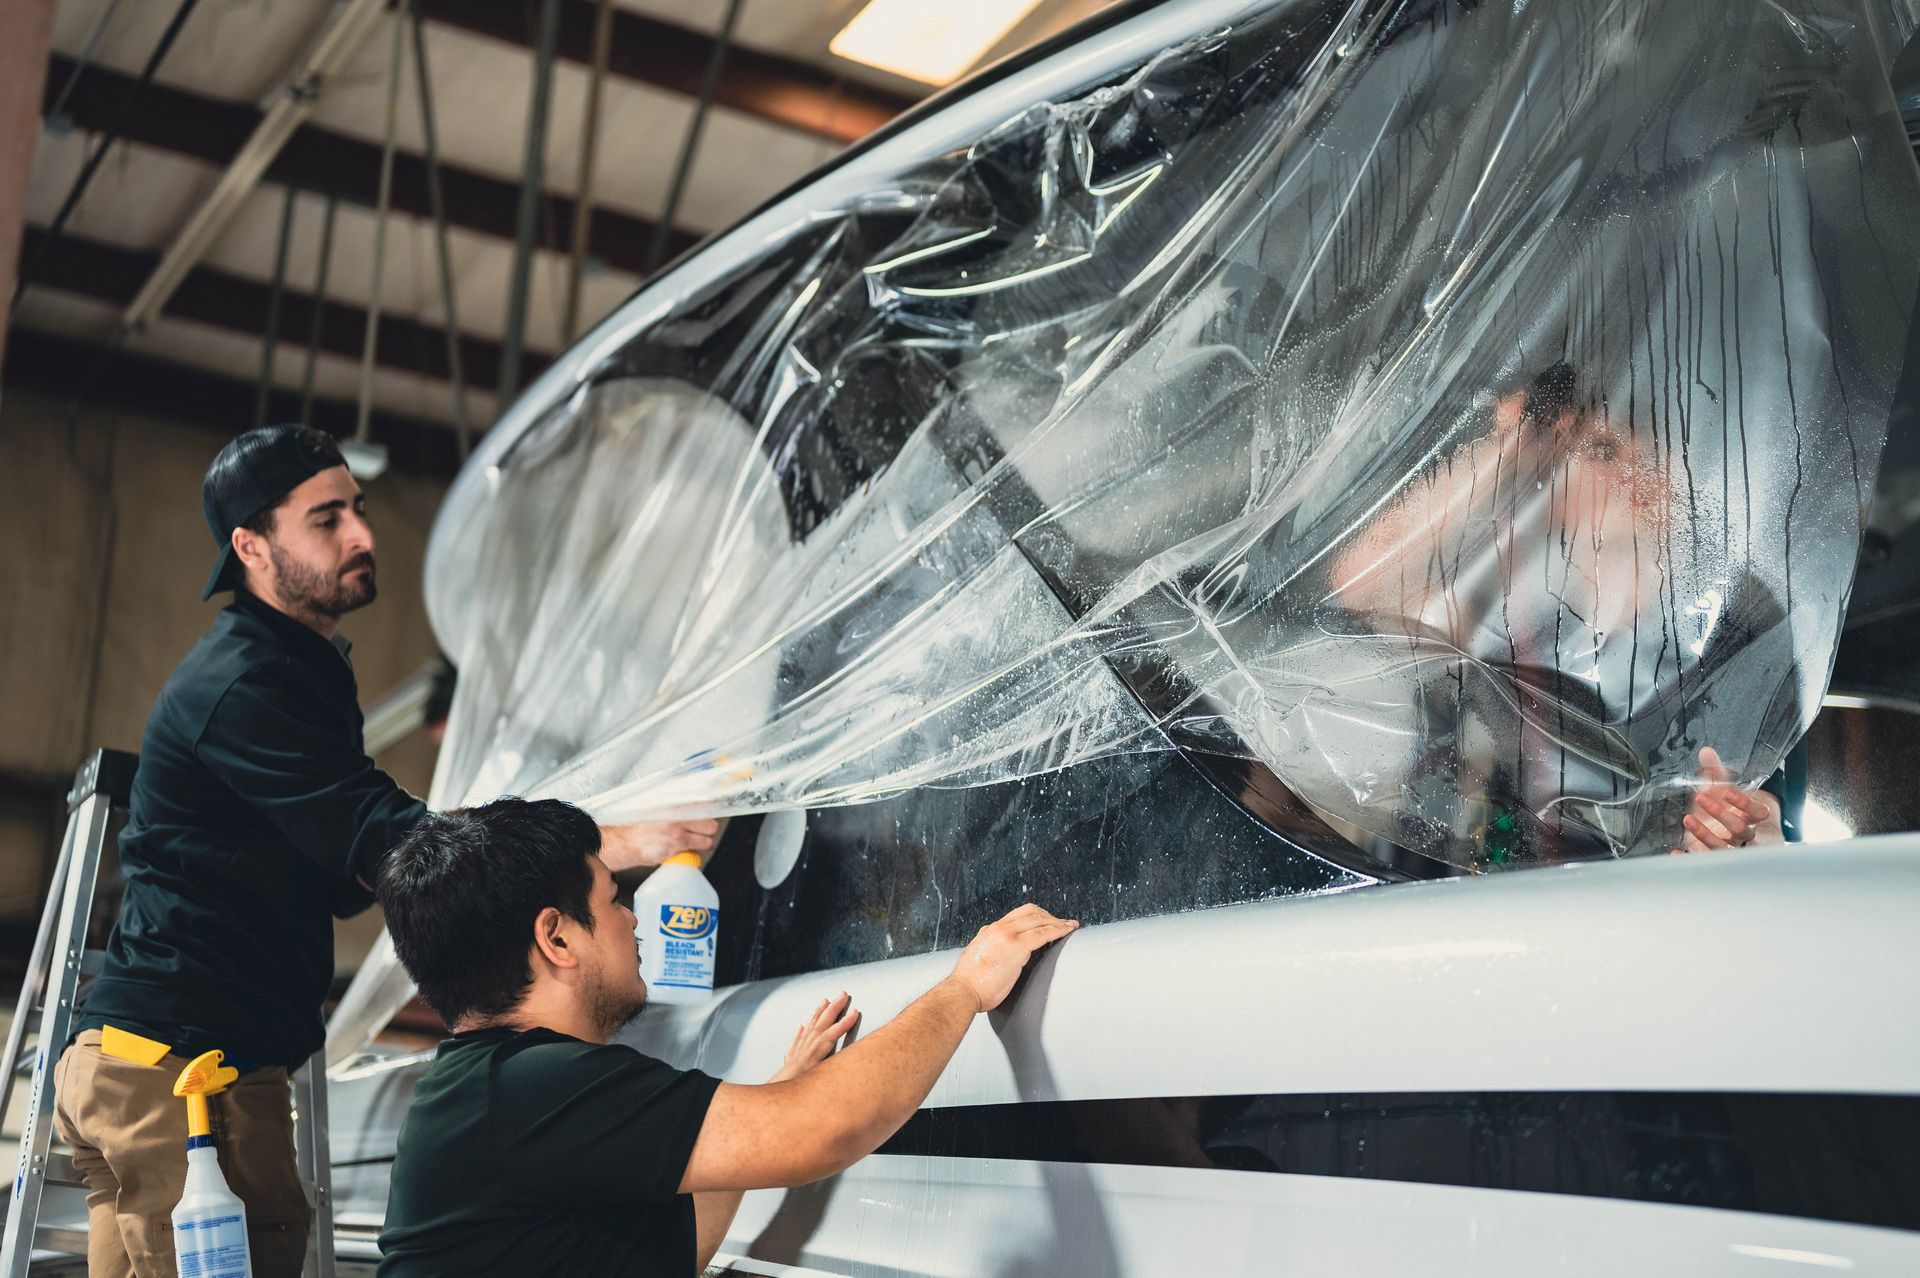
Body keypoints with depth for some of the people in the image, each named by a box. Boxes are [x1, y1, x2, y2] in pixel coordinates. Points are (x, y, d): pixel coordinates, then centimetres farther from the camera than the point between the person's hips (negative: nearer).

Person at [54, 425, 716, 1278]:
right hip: (172, 1059, -10)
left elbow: (342, 881, 22)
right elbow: (388, 849, -25)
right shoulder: (242, 686, -16)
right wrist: (622, 843, -30)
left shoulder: (306, 671, 19)